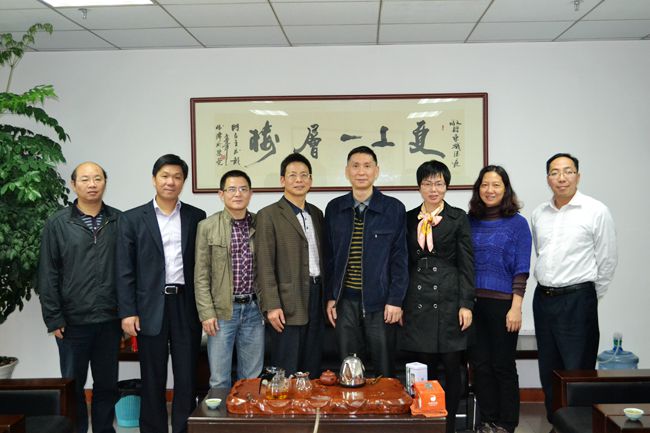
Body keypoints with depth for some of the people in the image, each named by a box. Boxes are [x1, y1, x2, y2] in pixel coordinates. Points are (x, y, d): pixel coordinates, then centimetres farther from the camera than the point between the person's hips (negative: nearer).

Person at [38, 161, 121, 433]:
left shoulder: (119, 221, 3)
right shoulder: (57, 224, 0)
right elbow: (48, 275, -2)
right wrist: (53, 318, -6)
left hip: (110, 319, 1)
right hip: (73, 321, -1)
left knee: (107, 384, 12)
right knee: (73, 385, 10)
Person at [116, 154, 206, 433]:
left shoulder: (196, 217, 6)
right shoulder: (133, 219, 2)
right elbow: (124, 270, 0)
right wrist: (127, 312, -6)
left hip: (186, 306, 1)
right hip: (150, 308, -1)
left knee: (187, 376, 6)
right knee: (152, 379, 8)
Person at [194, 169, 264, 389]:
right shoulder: (207, 226, -2)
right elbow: (201, 276, -2)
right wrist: (207, 313, -7)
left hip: (254, 308, 2)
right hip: (222, 310, -2)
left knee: (252, 378, 11)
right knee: (219, 380, 4)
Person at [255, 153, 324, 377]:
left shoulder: (317, 213, 15)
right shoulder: (268, 215, -5)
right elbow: (265, 265, -9)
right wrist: (271, 305, -15)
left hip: (317, 296, 6)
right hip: (288, 302, -6)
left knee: (312, 368, 12)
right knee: (287, 371, 0)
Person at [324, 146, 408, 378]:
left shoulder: (394, 208, -1)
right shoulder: (334, 208, 6)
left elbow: (399, 258, -2)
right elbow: (330, 256, 10)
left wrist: (395, 300, -7)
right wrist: (330, 297, 5)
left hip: (380, 301, -2)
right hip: (345, 301, 2)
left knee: (385, 371, 6)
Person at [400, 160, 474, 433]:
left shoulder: (458, 218, 2)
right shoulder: (409, 218, 10)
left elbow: (467, 264, -1)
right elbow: (404, 263, 11)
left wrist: (466, 304, -7)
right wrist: (399, 303, 7)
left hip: (449, 302, -2)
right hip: (418, 302, 2)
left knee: (451, 367, 4)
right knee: (423, 367, 5)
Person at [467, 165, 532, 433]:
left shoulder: (517, 223, -1)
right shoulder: (470, 222, 8)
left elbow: (521, 270, -5)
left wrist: (516, 308, -12)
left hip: (502, 303, -3)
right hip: (473, 302, 3)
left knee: (503, 365, 4)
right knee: (479, 365, 8)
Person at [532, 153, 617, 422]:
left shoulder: (596, 211, -7)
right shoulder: (539, 213, 8)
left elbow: (607, 261, -3)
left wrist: (588, 299, 2)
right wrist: (547, 289, 15)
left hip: (577, 301, -5)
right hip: (543, 298, 6)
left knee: (577, 370, 0)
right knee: (548, 369, 15)